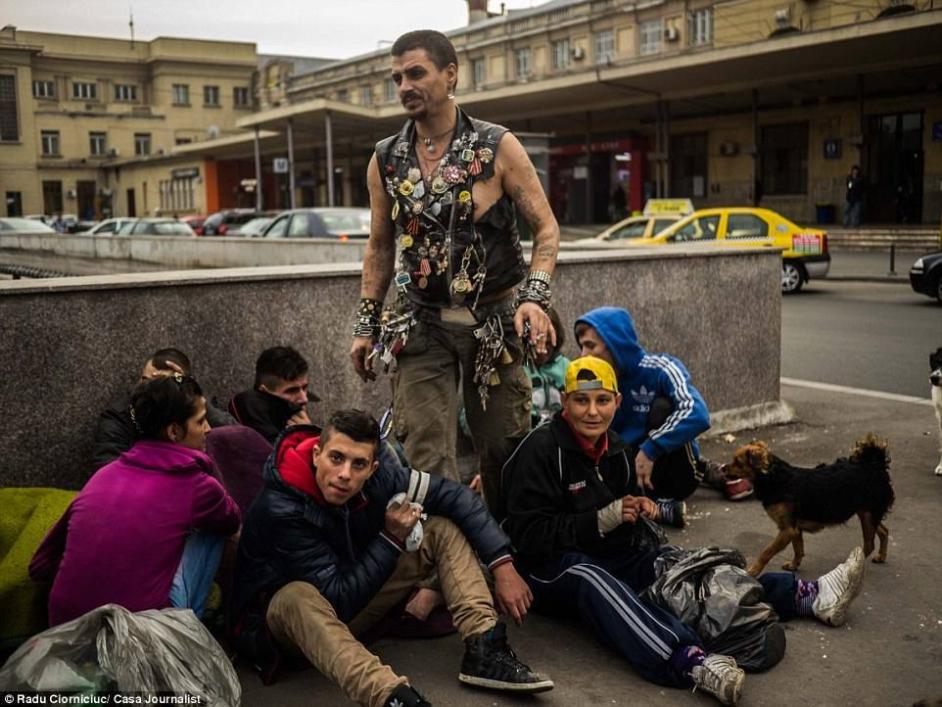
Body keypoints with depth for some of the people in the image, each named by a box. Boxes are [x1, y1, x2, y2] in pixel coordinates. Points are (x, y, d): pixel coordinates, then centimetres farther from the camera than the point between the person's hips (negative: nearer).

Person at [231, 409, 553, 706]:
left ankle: (484, 650, -20)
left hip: (356, 598, 6)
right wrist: (392, 538, -25)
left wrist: (503, 565, -15)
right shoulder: (279, 510, -32)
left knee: (444, 528, -6)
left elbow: (455, 495, -9)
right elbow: (339, 599, -30)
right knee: (298, 598, -43)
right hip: (287, 610, -6)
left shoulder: (378, 473, -18)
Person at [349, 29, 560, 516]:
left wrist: (535, 298, -18)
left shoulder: (497, 147, -4)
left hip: (494, 323, -1)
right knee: (425, 459, -7)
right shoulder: (386, 160, 5)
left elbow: (545, 228, -3)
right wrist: (365, 325, 9)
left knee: (503, 449, 8)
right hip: (421, 326, 2)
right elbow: (379, 246, 13)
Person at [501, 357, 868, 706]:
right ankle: (690, 661, -61)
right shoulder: (540, 450, -15)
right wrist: (603, 520, -23)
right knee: (592, 580, -40)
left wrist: (636, 508, -1)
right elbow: (529, 536, -20)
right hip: (552, 569, -8)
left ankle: (810, 595, -12)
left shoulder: (614, 448, 9)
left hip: (615, 558, 8)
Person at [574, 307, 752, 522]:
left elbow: (697, 414, -33)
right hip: (630, 469, 3)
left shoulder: (658, 369, -17)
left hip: (677, 467, -2)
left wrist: (649, 450, -33)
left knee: (662, 407, -28)